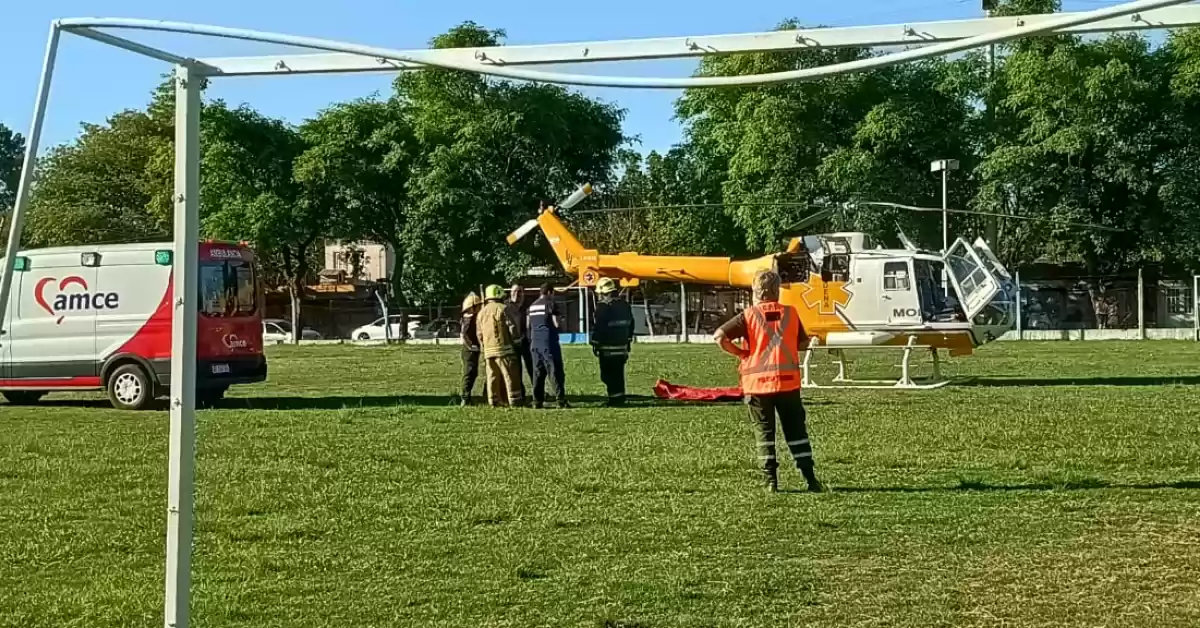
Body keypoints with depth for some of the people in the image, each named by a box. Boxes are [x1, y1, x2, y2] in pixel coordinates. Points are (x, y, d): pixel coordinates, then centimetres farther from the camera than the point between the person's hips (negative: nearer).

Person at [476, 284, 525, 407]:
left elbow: (479, 334, 16)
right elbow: (512, 327, -9)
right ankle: (515, 400, -6)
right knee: (510, 376, -4)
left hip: (488, 350, 6)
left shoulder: (481, 312, 15)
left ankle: (494, 401, 8)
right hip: (504, 348, -6)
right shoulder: (503, 309, -6)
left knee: (493, 377, 9)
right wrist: (517, 342, 3)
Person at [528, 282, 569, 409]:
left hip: (535, 343, 7)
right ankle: (561, 400, -8)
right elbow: (557, 324, -12)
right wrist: (561, 320, 8)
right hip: (549, 343, -7)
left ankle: (537, 401, 6)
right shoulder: (550, 305, -8)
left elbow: (528, 326, 16)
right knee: (556, 372, -5)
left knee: (538, 373, 8)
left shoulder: (532, 306, 14)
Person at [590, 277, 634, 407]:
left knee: (608, 374, -2)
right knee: (619, 373, 13)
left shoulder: (602, 307, -13)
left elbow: (597, 327, -14)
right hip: (622, 346, 7)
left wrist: (594, 343, -6)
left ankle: (615, 398, -7)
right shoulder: (625, 305, 12)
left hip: (607, 347, -7)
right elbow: (630, 324, 18)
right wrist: (628, 340, 25)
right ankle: (620, 398, 14)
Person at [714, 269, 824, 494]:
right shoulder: (791, 313, 3)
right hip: (788, 381, 2)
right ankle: (810, 479, 4)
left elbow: (719, 336, -11)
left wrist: (740, 353, 1)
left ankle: (771, 481, 3)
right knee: (796, 431, 8)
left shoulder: (749, 316, -4)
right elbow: (803, 342, 14)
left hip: (758, 383, -1)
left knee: (765, 432, 7)